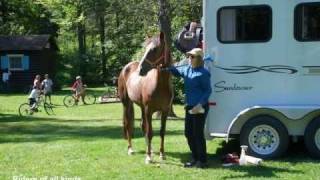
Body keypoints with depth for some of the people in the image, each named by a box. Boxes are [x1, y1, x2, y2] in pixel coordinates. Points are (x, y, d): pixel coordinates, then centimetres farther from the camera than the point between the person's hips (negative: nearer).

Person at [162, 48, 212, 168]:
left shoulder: (203, 73, -13)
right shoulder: (187, 70, 9)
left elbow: (208, 91, -11)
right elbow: (176, 71, 22)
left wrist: (200, 104, -21)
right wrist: (165, 67, 1)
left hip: (200, 107, -8)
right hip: (189, 106, 8)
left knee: (198, 133, -3)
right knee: (188, 133, 12)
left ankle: (202, 160, 9)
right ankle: (195, 158, 25)